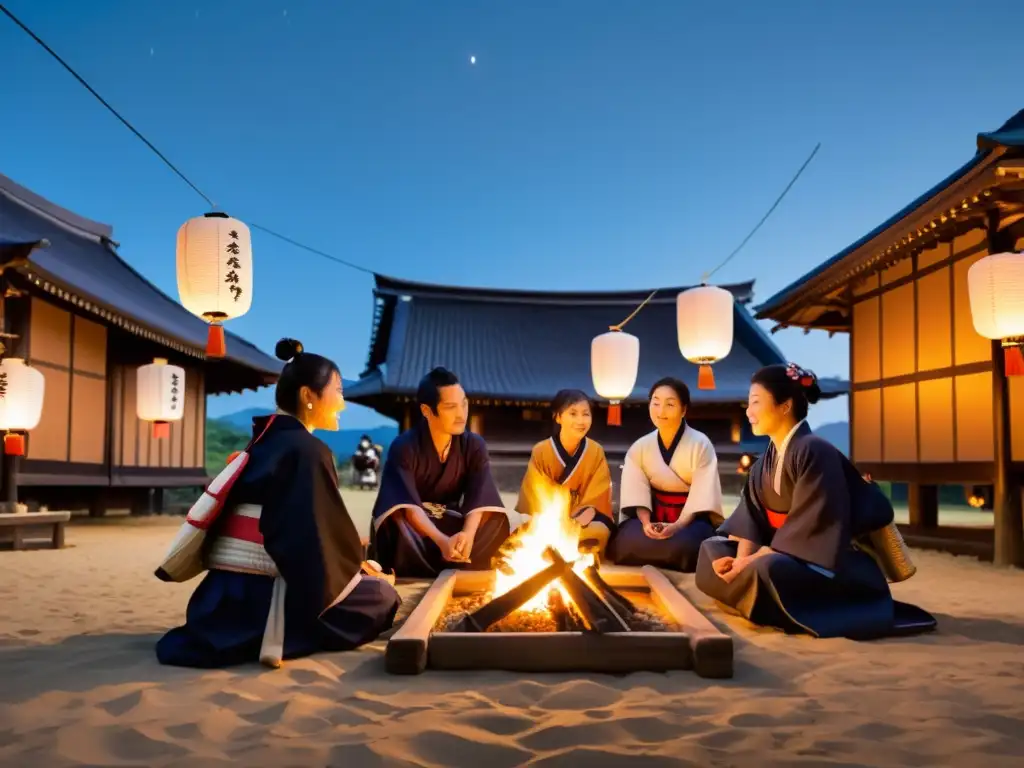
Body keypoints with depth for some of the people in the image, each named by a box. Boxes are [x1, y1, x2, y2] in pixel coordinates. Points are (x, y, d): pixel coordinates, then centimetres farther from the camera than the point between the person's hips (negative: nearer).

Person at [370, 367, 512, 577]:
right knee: (396, 527, -37)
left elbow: (478, 500, -17)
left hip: (450, 522, 4)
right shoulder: (404, 447, -19)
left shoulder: (474, 445, -7)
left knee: (495, 522, -23)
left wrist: (468, 534, -39)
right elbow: (409, 507, -29)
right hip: (412, 524, -3)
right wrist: (442, 541, -46)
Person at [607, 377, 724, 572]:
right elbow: (638, 492, -4)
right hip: (655, 515, 3)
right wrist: (646, 522, -24)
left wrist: (678, 525, -29)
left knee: (684, 545, -38)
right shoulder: (639, 448, 2)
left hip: (692, 518, -2)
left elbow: (702, 494, -14)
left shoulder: (700, 444, -8)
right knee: (624, 543, -30)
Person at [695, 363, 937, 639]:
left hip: (830, 565, -8)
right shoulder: (767, 459, 6)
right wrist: (742, 557, -17)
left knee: (767, 570, -36)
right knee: (714, 550, 3)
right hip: (785, 554, 9)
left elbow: (810, 528, -25)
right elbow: (751, 516, 1)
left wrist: (753, 562, -23)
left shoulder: (814, 452, -20)